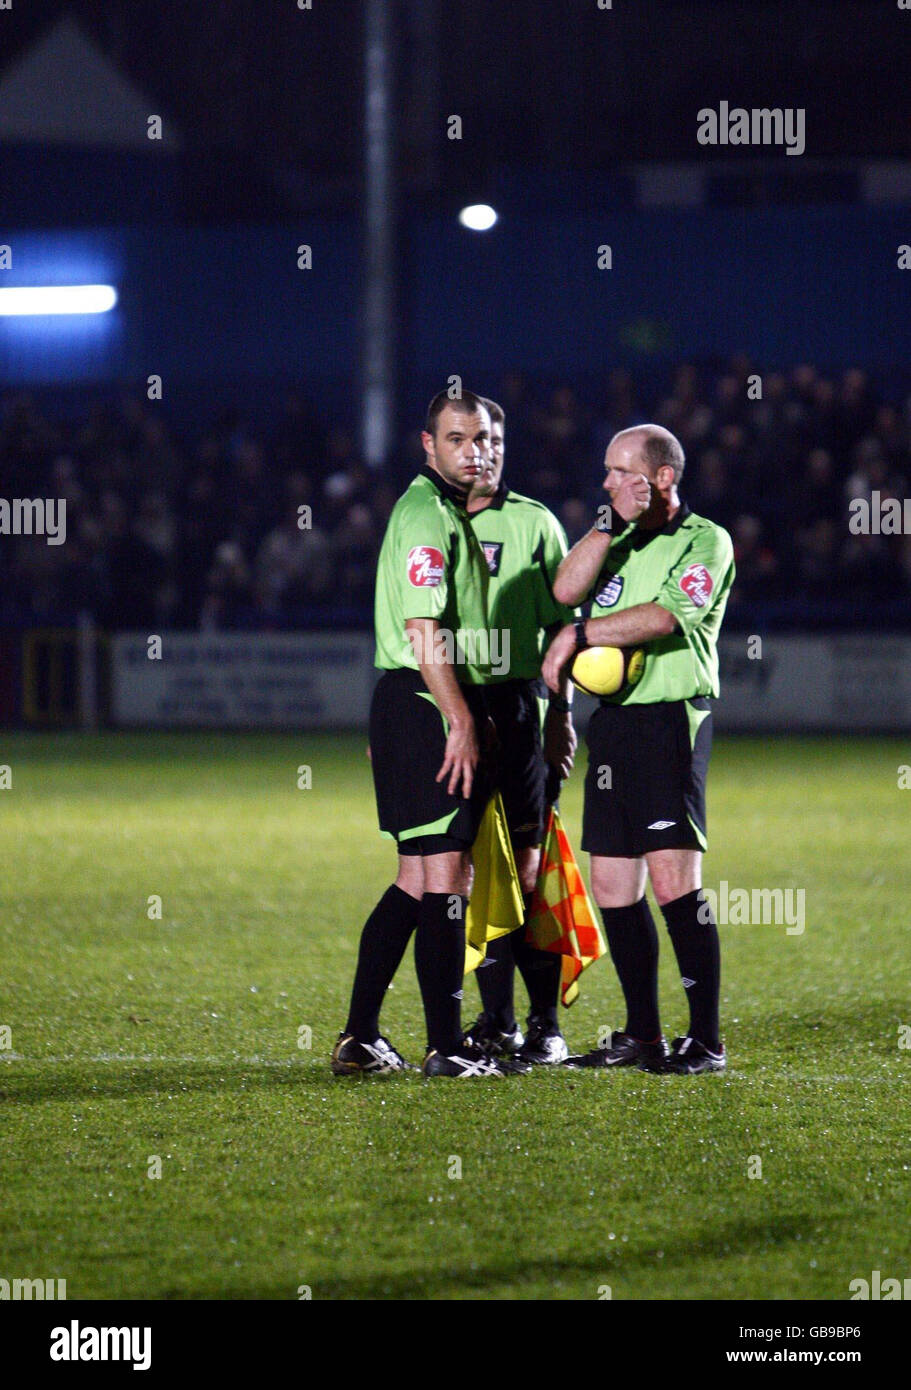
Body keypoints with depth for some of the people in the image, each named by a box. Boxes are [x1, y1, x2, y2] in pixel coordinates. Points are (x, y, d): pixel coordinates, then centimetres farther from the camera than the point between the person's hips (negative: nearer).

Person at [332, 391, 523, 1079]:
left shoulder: (445, 513, 20)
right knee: (445, 874, -7)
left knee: (419, 877, 12)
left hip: (419, 706, 10)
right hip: (430, 708, -10)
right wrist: (460, 721, -23)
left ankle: (360, 1037, 14)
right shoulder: (429, 516, -13)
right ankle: (446, 1046, -5)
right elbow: (424, 630, -20)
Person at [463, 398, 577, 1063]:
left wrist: (561, 711, -3)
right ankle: (497, 1020, 10)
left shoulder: (534, 523, 6)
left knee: (527, 864, -8)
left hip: (516, 703, -3)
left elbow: (561, 625, 5)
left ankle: (546, 1022, -5)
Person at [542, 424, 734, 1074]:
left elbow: (663, 615, -16)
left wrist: (578, 636, -10)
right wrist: (610, 524, -6)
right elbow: (566, 589, 2)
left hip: (669, 720, -7)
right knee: (613, 885, 7)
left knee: (673, 876, -14)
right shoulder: (619, 541, 18)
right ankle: (642, 1034, 15)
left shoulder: (706, 543, -2)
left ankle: (707, 1040, -11)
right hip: (612, 722, 7)